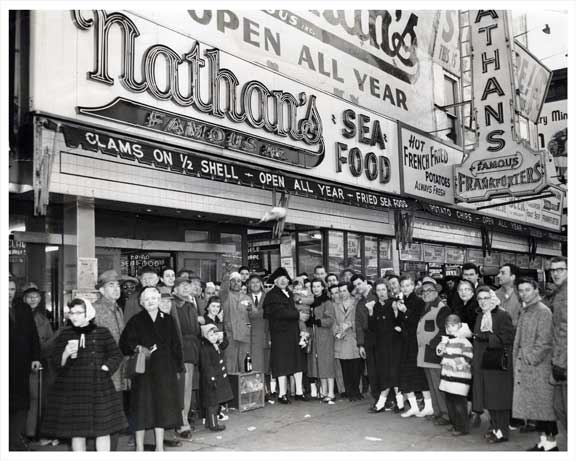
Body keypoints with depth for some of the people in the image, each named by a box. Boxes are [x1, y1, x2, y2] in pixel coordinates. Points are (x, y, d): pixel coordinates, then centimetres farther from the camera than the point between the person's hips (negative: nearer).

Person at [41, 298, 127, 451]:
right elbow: (56, 364, 3)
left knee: (103, 430, 1)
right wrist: (66, 354, -16)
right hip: (72, 389, 1)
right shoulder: (64, 335, 6)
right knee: (77, 431, 4)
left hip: (99, 388, 0)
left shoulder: (102, 332, 3)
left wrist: (105, 367, -8)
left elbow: (116, 355, 6)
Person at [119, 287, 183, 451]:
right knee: (142, 407, 1)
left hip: (165, 370, 3)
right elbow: (124, 343, -7)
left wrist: (178, 367, 5)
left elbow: (175, 345, 9)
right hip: (143, 370, -3)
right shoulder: (136, 321, -1)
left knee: (162, 406, 8)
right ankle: (139, 447, 14)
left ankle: (159, 447, 19)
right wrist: (138, 348, -24)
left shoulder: (167, 320, 7)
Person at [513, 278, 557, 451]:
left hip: (539, 366, -8)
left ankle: (551, 443, 6)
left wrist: (531, 358, -15)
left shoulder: (543, 311, -10)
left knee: (545, 405, -1)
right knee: (534, 405, 11)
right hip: (524, 366, 8)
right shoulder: (524, 312, 14)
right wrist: (518, 359, 11)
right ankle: (543, 440, 20)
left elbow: (544, 341, -16)